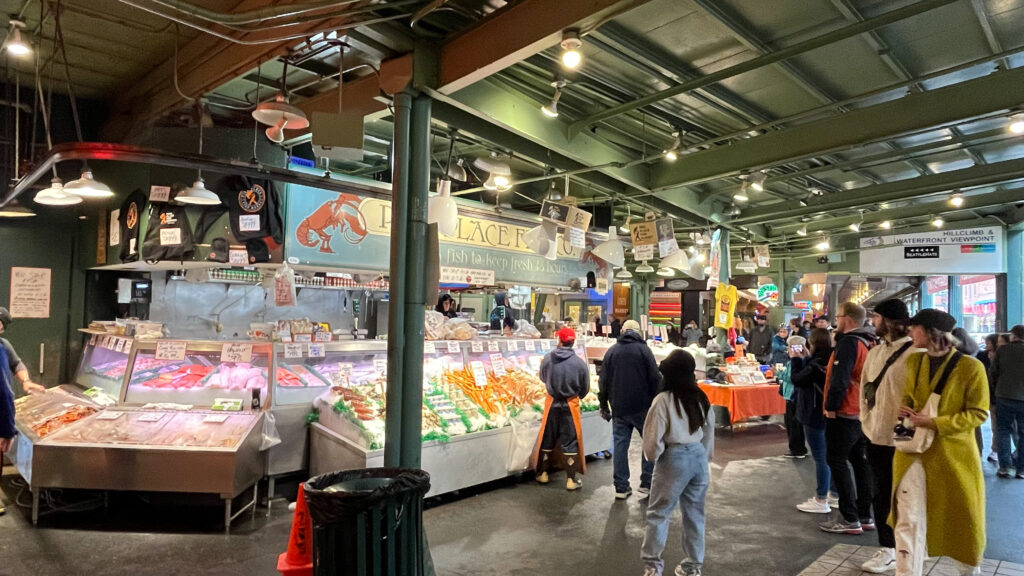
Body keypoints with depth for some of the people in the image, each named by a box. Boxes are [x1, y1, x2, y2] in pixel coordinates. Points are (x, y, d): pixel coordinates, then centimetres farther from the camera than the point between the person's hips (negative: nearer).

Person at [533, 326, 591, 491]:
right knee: (570, 441, 10)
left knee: (547, 438, 17)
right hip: (570, 404, -2)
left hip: (552, 402, 2)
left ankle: (543, 473, 29)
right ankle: (571, 479, 15)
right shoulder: (580, 363, -15)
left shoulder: (548, 358, -13)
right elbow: (585, 389, -3)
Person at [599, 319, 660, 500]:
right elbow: (655, 379, -8)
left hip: (619, 408, 3)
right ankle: (647, 484, 9)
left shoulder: (611, 351, 6)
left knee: (620, 445, 7)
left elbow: (603, 381, 8)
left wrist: (604, 405, 16)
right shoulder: (643, 349, -5)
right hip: (643, 407, -3)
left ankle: (621, 487, 9)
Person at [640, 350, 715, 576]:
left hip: (674, 458, -6)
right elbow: (709, 432, 10)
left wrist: (652, 456, 6)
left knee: (659, 512, 8)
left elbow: (653, 437, -14)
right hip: (699, 457, 6)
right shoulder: (702, 399, 2)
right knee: (695, 513, 16)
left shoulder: (664, 400, -16)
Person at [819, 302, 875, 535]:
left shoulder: (847, 343, -17)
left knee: (837, 460, -3)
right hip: (863, 412, 9)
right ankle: (865, 515, 20)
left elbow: (839, 378, -22)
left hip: (844, 413, -9)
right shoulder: (868, 344, 11)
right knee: (860, 461, 14)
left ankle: (849, 519, -2)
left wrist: (831, 406, -15)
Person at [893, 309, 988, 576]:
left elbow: (978, 413, -10)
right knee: (908, 521, -1)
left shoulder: (970, 367, -11)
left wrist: (935, 423, -20)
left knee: (961, 521, 16)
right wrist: (905, 410, -5)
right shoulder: (913, 361, 4)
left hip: (954, 455, -3)